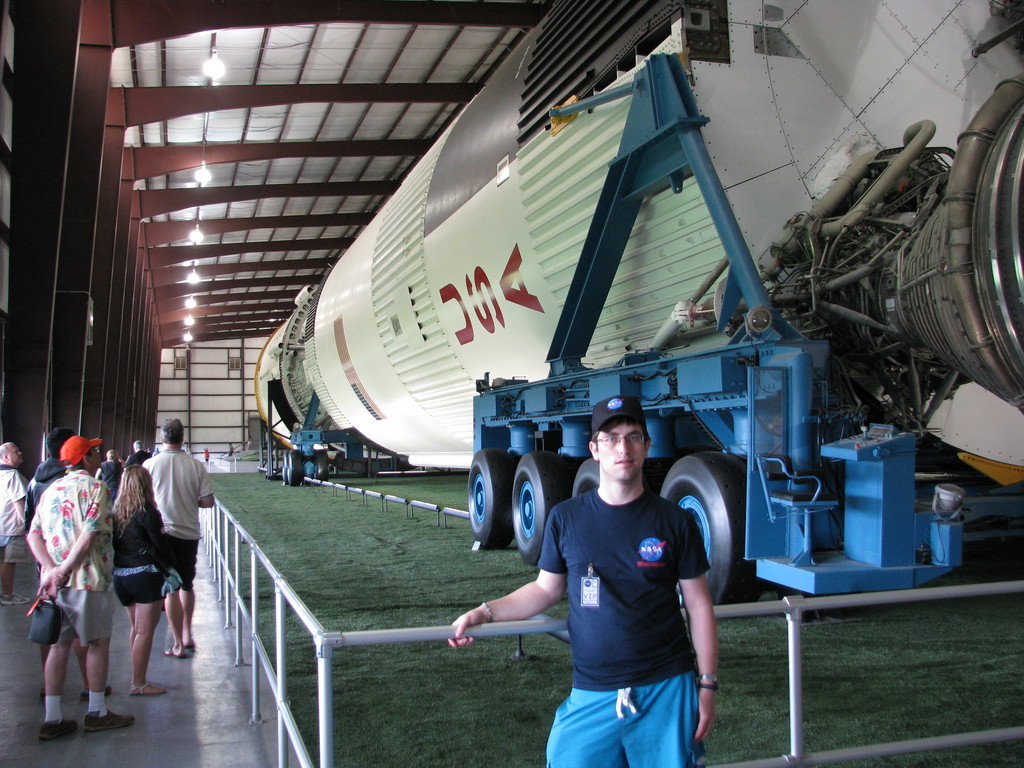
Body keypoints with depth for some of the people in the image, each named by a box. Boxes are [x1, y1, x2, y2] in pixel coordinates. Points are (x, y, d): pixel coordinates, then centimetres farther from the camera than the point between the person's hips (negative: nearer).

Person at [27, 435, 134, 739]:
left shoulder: (50, 490, 15)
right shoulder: (95, 488, -8)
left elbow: (33, 535, 5)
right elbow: (89, 536, -20)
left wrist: (52, 569, -6)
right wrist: (65, 571, -14)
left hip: (54, 581, 7)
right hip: (88, 579, -7)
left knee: (59, 645, 11)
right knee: (98, 643, 7)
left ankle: (52, 718, 12)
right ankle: (97, 713, 15)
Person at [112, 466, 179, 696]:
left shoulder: (116, 512, 4)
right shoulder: (146, 513, -13)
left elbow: (113, 544, 8)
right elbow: (161, 544, -9)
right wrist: (172, 566, 6)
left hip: (120, 576, 7)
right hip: (145, 575, -7)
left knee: (135, 629, 18)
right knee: (145, 631, 0)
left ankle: (138, 680, 24)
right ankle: (139, 684, 3)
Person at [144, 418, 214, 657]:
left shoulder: (150, 464, -8)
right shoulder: (196, 465, -4)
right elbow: (208, 501, -4)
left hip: (163, 533, -2)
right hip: (190, 534, 2)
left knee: (171, 589, 3)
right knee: (187, 585, 20)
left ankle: (178, 644, 5)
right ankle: (187, 635, 27)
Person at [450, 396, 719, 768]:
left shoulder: (674, 522, -2)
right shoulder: (566, 518, 0)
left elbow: (698, 605, 2)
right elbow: (547, 588, 10)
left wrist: (707, 686, 0)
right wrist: (485, 612, -1)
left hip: (666, 689, -1)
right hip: (592, 693, 1)